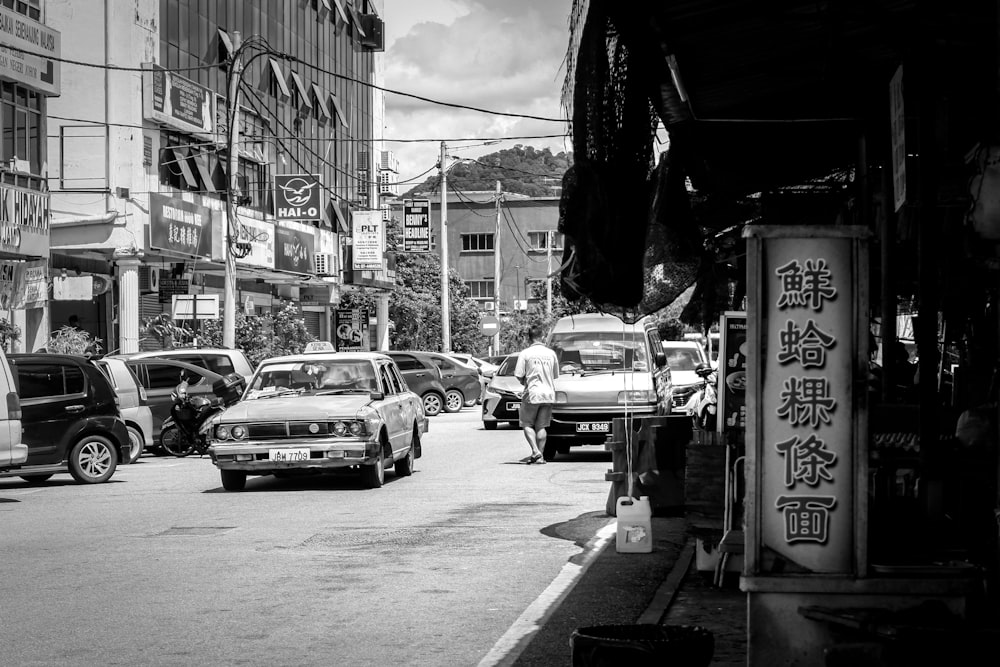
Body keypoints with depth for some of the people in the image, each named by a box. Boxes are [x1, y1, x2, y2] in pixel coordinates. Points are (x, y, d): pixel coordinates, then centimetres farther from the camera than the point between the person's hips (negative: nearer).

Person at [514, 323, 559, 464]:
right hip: (548, 394, 4)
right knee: (541, 426, 10)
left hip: (532, 394, -4)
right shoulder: (551, 353, 4)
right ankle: (540, 456, 6)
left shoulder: (525, 353, -8)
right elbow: (556, 375, 11)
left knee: (527, 424, 7)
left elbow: (519, 376, -9)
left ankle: (535, 451, -10)